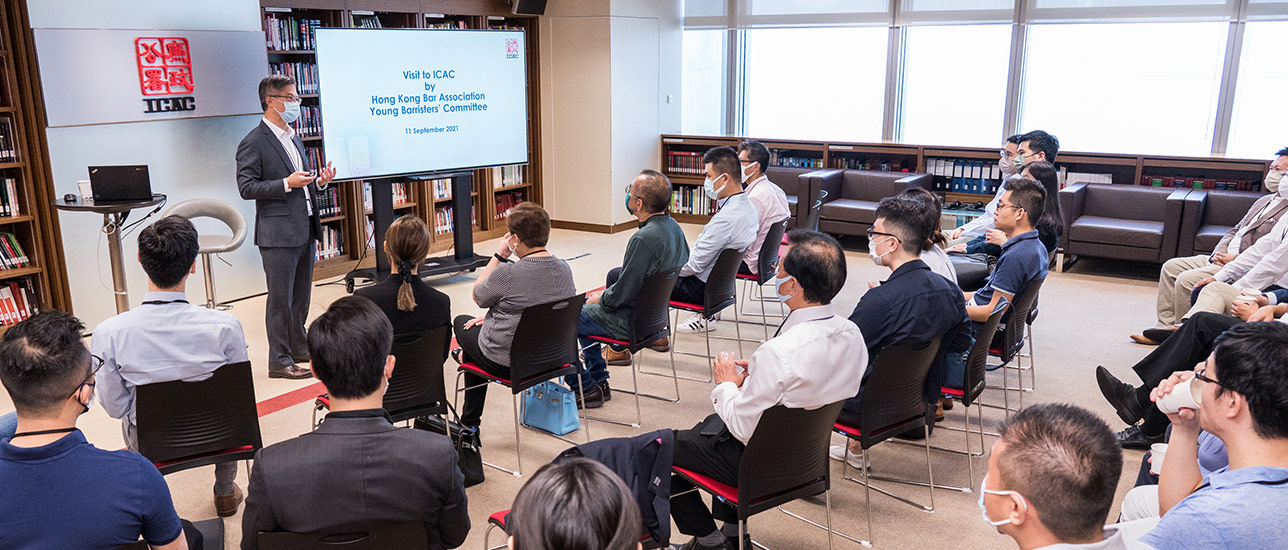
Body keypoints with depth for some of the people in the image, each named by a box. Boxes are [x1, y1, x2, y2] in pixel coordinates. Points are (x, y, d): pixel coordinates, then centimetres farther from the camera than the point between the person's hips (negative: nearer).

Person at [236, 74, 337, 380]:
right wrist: (287, 183, -22)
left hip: (305, 231, 8)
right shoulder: (253, 143, -9)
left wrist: (319, 182, 4)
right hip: (278, 234, -8)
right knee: (280, 299, -3)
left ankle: (299, 347, 27)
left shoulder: (294, 139, 18)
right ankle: (279, 361, 5)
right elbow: (246, 188, -15)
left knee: (301, 296, 15)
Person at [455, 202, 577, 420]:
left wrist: (499, 256, -4)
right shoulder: (564, 269, -5)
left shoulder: (506, 273, -26)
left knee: (462, 323, 23)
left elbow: (478, 297, -6)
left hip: (505, 363, -6)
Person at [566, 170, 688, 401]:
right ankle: (597, 380, 28)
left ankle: (585, 388, 9)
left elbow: (622, 293, -26)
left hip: (631, 321, -10)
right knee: (586, 306, 24)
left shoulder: (643, 239, -29)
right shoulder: (673, 227, -1)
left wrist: (601, 298, -3)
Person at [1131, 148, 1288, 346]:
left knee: (1187, 280, -24)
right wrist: (1218, 253, 3)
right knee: (1171, 266, 3)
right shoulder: (1263, 201, 20)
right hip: (1223, 257, 10)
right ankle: (1165, 326, 2)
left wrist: (1235, 260, -19)